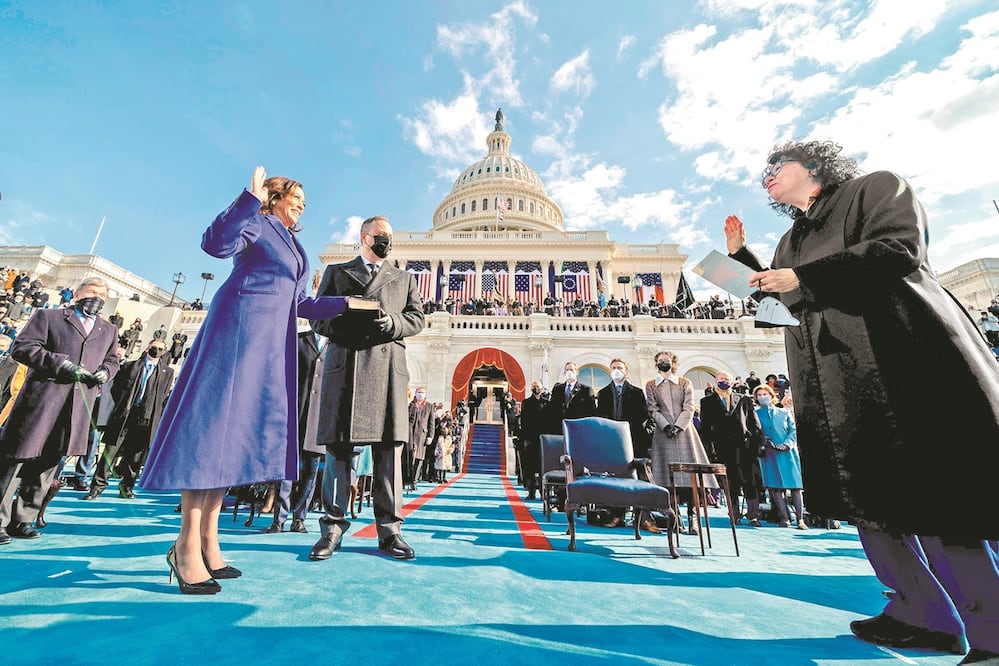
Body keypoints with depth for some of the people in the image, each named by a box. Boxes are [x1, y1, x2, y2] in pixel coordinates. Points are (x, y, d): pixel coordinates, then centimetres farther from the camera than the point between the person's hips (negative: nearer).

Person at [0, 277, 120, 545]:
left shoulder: (109, 330, 18)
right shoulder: (48, 317, 6)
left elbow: (112, 360, 23)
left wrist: (104, 372, 1)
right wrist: (60, 363, -16)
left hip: (78, 408, 3)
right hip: (41, 400, -3)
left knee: (47, 465, 10)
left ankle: (22, 520, 21)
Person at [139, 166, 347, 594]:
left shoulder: (293, 246, 26)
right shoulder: (256, 223, 6)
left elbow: (301, 305, 22)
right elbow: (216, 244, -14)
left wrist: (345, 304, 16)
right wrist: (249, 200, -18)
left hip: (272, 342, 8)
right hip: (238, 329, -8)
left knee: (238, 426, 4)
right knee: (213, 420, -9)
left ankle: (208, 542, 10)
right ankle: (187, 546, -3)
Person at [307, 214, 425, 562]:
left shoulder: (404, 278, 23)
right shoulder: (336, 272, 21)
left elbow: (417, 318, 12)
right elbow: (317, 314, 13)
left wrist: (392, 322, -8)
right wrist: (341, 324, -8)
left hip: (387, 367, 1)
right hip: (343, 366, 0)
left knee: (389, 448, -1)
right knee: (338, 446, 1)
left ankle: (389, 530, 8)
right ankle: (332, 528, 14)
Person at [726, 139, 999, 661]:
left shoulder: (875, 187, 7)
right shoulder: (791, 241, 24)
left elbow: (899, 249, -10)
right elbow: (780, 300, 21)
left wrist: (803, 276, -14)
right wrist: (740, 256, 18)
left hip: (898, 357, -6)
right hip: (830, 382, 6)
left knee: (937, 491, -5)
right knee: (866, 491, 6)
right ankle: (924, 616, 18)